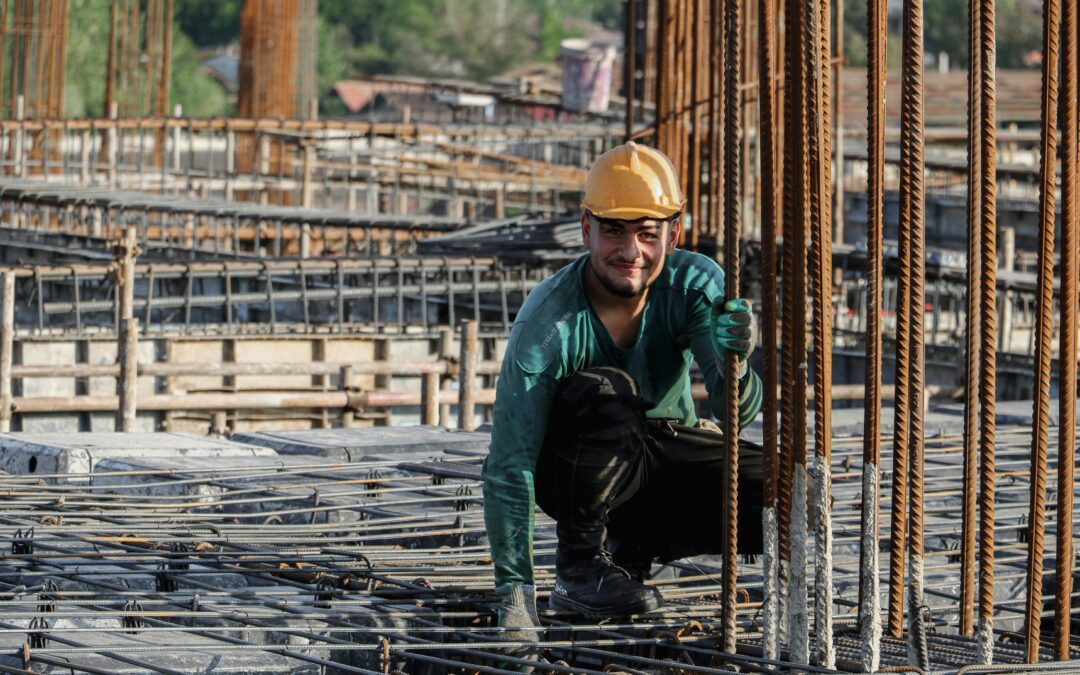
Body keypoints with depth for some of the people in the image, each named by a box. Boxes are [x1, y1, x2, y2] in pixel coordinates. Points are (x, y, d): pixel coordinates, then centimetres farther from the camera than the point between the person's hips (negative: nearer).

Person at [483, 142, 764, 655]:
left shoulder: (696, 284, -19)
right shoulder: (548, 322, -28)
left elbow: (737, 415, -28)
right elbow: (509, 464, -29)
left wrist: (732, 365, -52)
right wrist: (514, 589, -37)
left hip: (665, 450, 4)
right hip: (574, 467, -4)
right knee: (604, 390, -36)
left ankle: (632, 546, 5)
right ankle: (579, 565, -15)